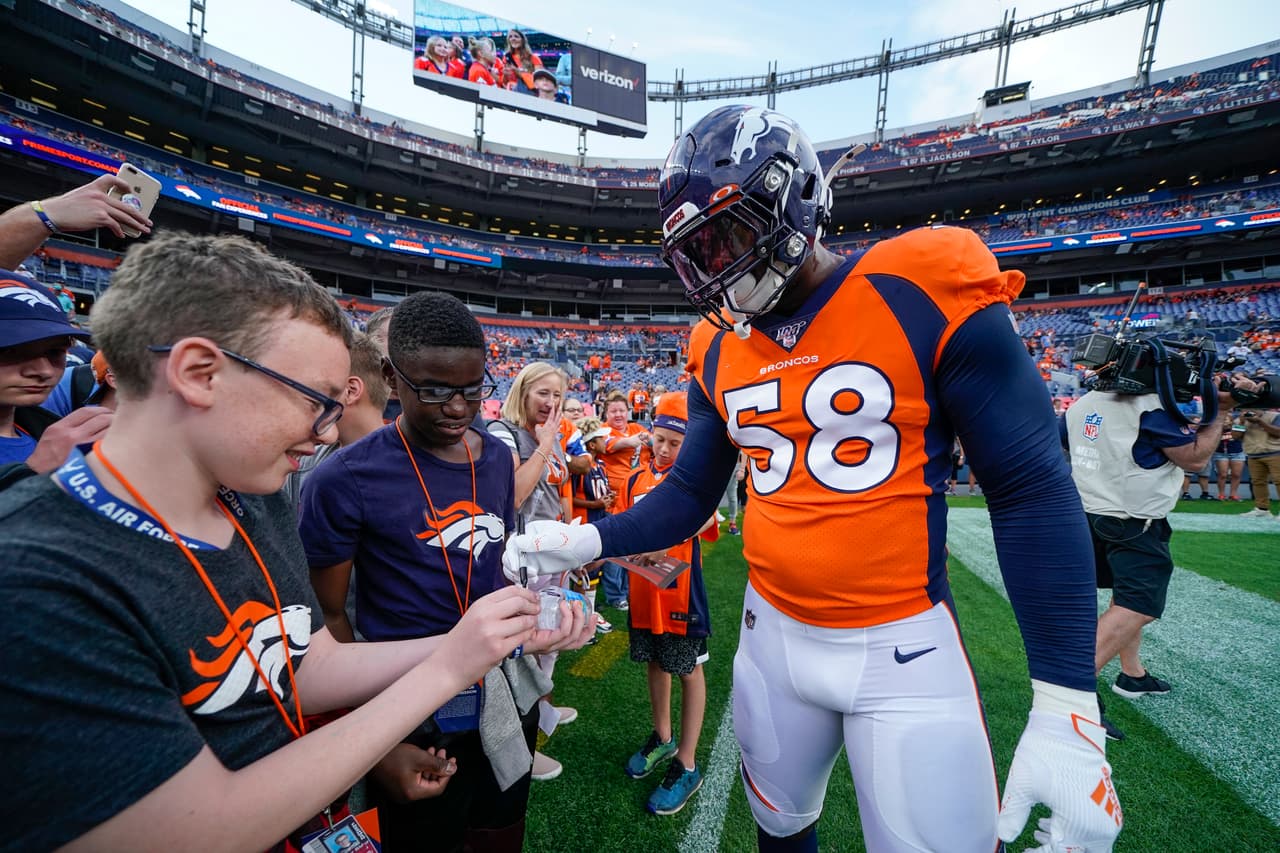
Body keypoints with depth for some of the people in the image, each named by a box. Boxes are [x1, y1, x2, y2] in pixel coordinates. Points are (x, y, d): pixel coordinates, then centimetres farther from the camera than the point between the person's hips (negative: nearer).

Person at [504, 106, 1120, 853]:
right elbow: (690, 496, 7)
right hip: (774, 635, 5)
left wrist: (1066, 710, -12)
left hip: (905, 646, -4)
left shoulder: (924, 294, -13)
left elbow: (1032, 491, -10)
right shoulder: (719, 351, 1)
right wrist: (590, 540, -10)